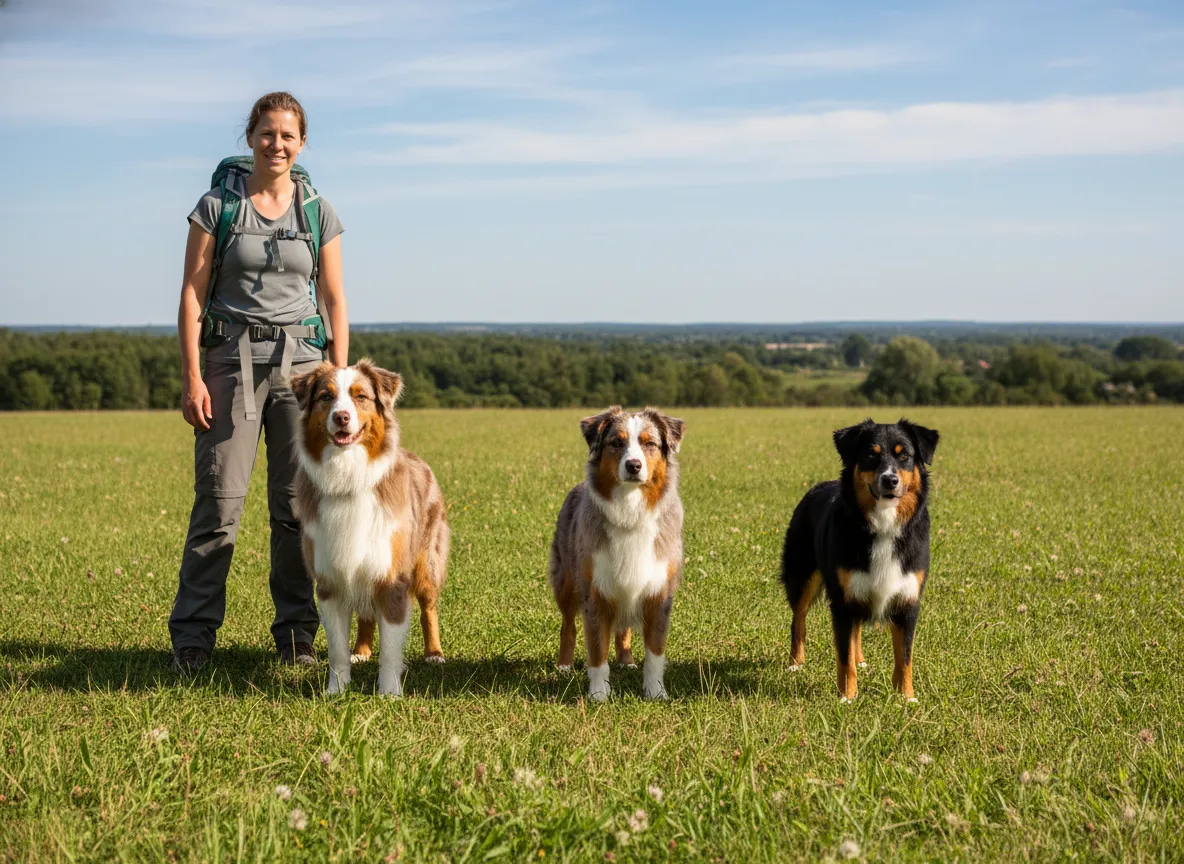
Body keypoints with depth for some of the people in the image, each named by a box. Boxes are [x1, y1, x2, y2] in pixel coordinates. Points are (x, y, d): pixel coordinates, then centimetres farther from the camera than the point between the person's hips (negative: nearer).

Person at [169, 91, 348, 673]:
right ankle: (192, 636, 0)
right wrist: (192, 376, -8)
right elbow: (192, 294, 0)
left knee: (297, 504, 1)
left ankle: (296, 632, 11)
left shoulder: (318, 212, 8)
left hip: (300, 361, 2)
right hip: (233, 358, -2)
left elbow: (334, 300, 9)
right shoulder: (217, 206, 2)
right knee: (219, 500, -7)